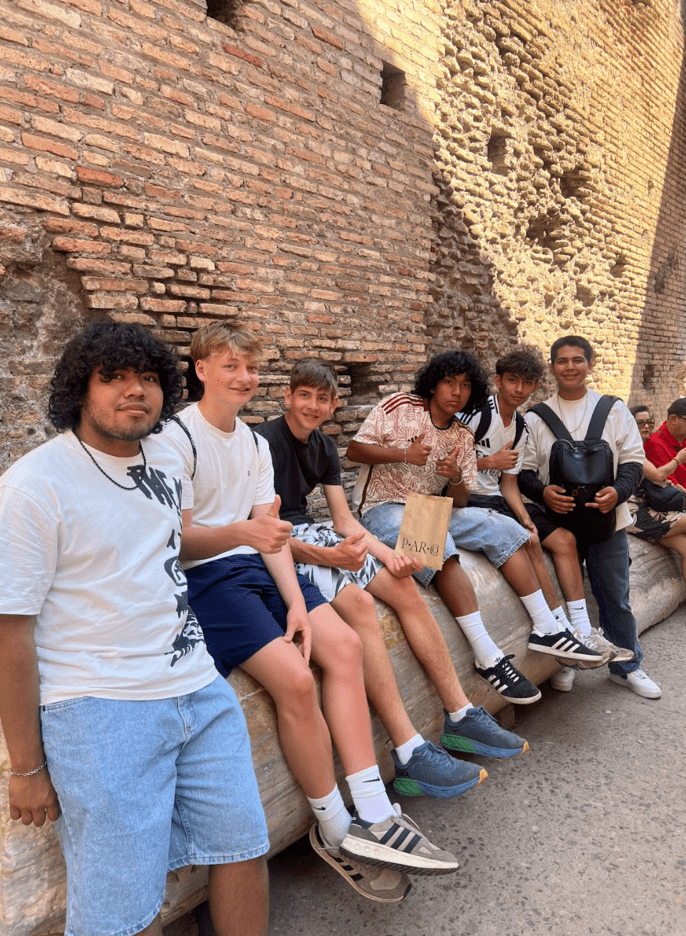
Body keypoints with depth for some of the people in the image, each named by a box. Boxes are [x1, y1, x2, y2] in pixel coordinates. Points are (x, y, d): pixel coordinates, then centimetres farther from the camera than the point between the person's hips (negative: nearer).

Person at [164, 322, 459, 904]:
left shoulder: (255, 442, 14)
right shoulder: (179, 438, -9)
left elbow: (270, 530, 6)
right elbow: (179, 539, -15)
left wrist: (296, 600, -7)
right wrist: (241, 532, -36)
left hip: (257, 567, 7)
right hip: (204, 575, -7)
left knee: (345, 645, -10)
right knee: (294, 676, -23)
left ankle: (372, 817, -5)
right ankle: (335, 832, -2)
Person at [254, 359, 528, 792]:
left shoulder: (324, 447, 13)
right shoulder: (264, 441, -12)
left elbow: (344, 520, 9)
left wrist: (388, 554, -8)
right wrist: (326, 557, -33)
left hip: (312, 533, 8)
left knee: (404, 585, -7)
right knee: (359, 600, -30)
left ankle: (461, 717, 0)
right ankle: (410, 755, -29)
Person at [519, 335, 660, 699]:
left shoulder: (614, 409, 6)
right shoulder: (535, 417, 4)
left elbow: (633, 460, 4)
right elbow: (524, 470, 3)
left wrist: (618, 491, -15)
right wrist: (543, 493, -17)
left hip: (607, 518, 0)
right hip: (558, 520, 0)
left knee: (615, 597, 9)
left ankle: (627, 666, 28)